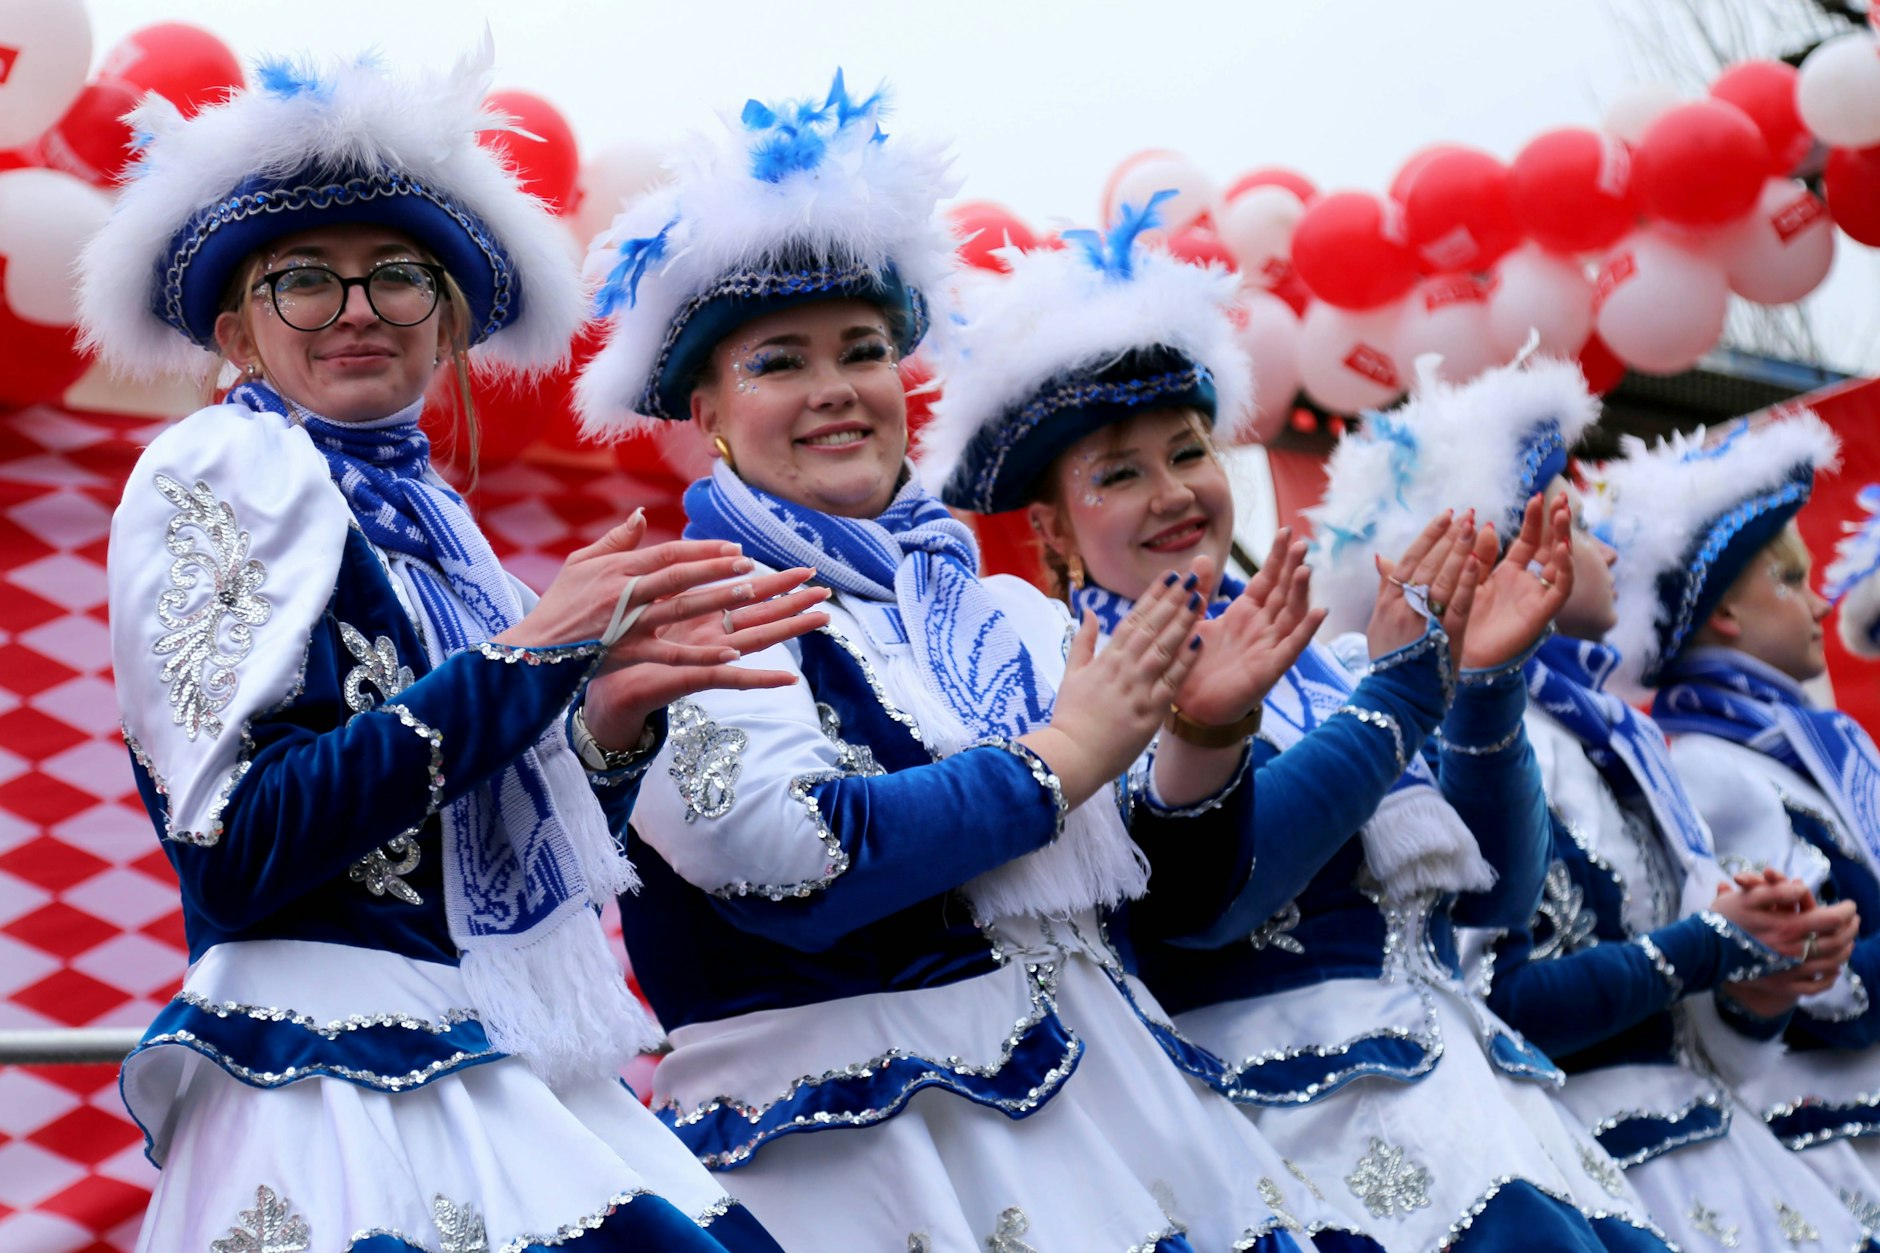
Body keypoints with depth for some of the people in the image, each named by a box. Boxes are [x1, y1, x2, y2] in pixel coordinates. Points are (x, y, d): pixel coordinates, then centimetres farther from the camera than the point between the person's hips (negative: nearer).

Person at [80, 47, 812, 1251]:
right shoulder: (220, 467, -1)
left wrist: (614, 714, -2)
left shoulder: (427, 523, 18)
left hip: (511, 1088, 7)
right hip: (347, 1094, -7)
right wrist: (532, 655, -10)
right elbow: (232, 847, -14)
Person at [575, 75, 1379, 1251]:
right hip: (858, 1149, -6)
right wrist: (1063, 756, -10)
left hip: (1101, 1098, 6)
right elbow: (789, 857, -20)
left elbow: (1132, 875, 13)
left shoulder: (994, 612, 12)